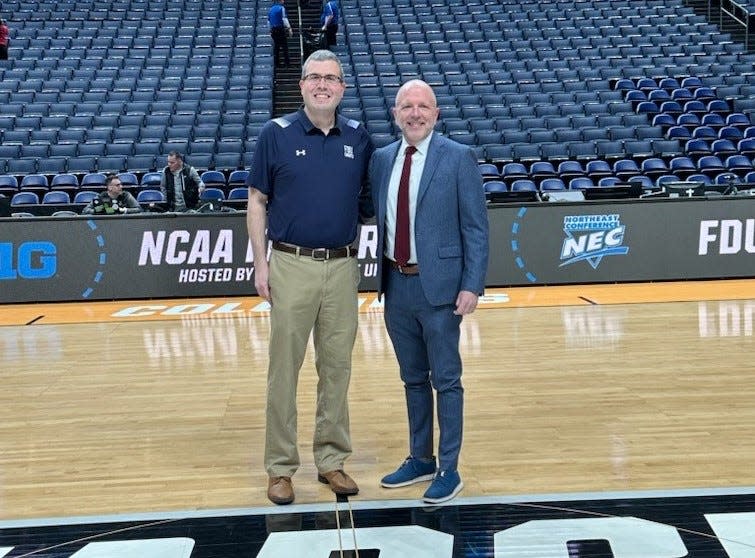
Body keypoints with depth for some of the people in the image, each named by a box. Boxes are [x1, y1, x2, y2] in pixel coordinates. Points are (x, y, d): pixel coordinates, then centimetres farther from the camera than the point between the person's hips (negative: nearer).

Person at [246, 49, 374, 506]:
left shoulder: (359, 138, 6)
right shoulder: (277, 134, 0)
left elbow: (369, 198, 18)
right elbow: (258, 201, 2)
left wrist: (363, 210, -4)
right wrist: (261, 264, -3)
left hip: (343, 266, 3)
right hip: (292, 265, -2)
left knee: (337, 367, 9)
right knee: (285, 369, 2)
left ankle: (332, 460, 21)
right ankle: (281, 467, 12)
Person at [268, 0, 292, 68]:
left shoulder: (270, 9, 12)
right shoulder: (281, 8, -9)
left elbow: (268, 21, 16)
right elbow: (284, 19, -15)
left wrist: (270, 30, 23)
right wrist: (289, 29, -13)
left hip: (273, 30, 6)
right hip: (281, 29, -6)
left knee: (276, 47, 9)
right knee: (284, 47, -2)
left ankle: (277, 64, 8)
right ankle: (287, 63, -5)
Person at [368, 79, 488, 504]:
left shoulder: (459, 158, -7)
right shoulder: (382, 159, 8)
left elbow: (476, 228, -8)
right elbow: (380, 218, 13)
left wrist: (472, 286, -14)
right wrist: (383, 275, 8)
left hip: (438, 286, -5)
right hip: (396, 285, 5)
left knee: (446, 381, 3)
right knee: (413, 379, 17)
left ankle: (449, 470, 14)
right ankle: (421, 460, 31)